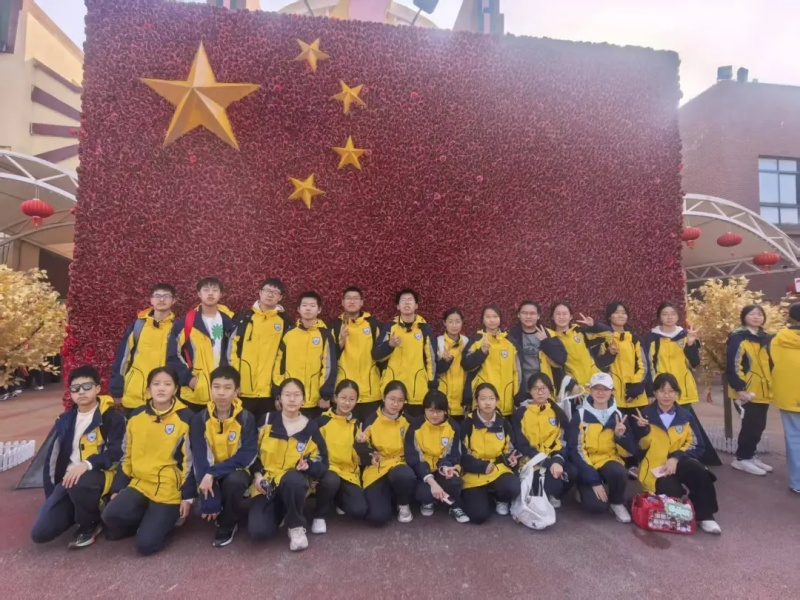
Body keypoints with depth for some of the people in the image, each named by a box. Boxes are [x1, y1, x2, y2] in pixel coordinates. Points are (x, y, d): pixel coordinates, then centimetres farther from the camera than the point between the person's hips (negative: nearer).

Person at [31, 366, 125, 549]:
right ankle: (82, 510, 22)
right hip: (68, 478, 5)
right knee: (40, 533, -9)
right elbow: (52, 456, 13)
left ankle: (90, 525, -8)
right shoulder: (65, 420, 10)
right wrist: (51, 494, 9)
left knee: (80, 483, -39)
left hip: (99, 476, -5)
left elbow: (115, 453, -15)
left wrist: (87, 465, -31)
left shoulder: (112, 417, -7)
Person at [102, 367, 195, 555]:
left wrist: (188, 496, -8)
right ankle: (148, 520, 7)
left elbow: (190, 460, -8)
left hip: (170, 489, -4)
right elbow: (127, 457, 12)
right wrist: (117, 489, 9)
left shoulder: (186, 418, -10)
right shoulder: (136, 416, 4)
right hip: (139, 483, 4)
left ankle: (166, 520, 18)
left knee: (146, 544, -13)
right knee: (111, 515, -23)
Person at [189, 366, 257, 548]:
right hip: (209, 474, 2)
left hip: (236, 472, -2)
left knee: (233, 481, -34)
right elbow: (200, 458, -15)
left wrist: (213, 473, -28)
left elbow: (246, 456, -16)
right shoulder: (200, 419, -9)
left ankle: (227, 524, -3)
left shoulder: (246, 418, -12)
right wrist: (209, 500, -22)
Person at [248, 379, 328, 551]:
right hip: (266, 483, 1)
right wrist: (257, 474, -6)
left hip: (293, 483, -1)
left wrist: (308, 466, -19)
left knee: (292, 479, -40)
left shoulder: (311, 427, -3)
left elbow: (322, 462, 2)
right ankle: (278, 513, 13)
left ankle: (296, 526, -12)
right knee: (258, 531, -24)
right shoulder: (267, 420, -1)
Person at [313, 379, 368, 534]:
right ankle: (320, 515, -6)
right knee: (331, 480, -37)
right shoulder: (323, 420, -5)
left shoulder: (357, 424, 6)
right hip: (328, 469, -3)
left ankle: (337, 498, 15)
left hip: (349, 474, 3)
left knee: (359, 510, -19)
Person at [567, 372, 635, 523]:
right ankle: (585, 490, 11)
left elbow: (629, 452, 4)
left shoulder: (618, 415, 3)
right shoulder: (580, 415, -7)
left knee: (619, 473, -33)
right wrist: (593, 480, -18)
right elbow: (575, 450, -11)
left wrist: (620, 436, -18)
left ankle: (617, 503, -1)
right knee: (595, 505, -25)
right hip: (587, 463, -2)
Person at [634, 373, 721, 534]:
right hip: (655, 467, -2)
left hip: (678, 462, 3)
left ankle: (705, 516, -12)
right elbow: (640, 447, -3)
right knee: (674, 494, -29)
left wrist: (676, 457, -13)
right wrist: (642, 429, -24)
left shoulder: (685, 416, 5)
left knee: (699, 471, -31)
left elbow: (694, 444, 4)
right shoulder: (645, 414, -3)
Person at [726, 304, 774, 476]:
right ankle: (741, 458, 10)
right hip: (747, 392, -7)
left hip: (763, 391, 8)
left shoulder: (766, 339, 14)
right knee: (750, 425, -3)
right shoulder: (738, 338, -11)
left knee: (759, 426, 13)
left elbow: (771, 364, 22)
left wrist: (772, 385, 16)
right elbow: (732, 366, -16)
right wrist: (739, 388, -19)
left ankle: (749, 455, 26)